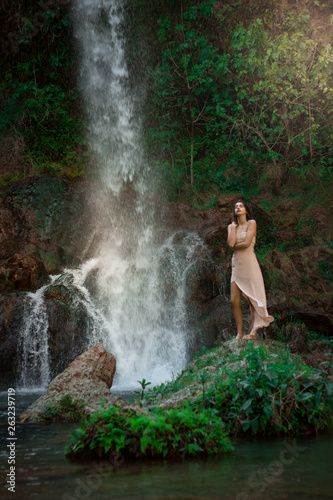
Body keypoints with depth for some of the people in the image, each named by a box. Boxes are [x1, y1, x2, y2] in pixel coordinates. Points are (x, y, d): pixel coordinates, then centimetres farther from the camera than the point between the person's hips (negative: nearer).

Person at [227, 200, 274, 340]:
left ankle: (253, 332, 2)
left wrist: (234, 246, 2)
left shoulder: (251, 223, 0)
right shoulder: (231, 226, 14)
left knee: (252, 299, -3)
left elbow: (247, 243, -13)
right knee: (234, 301, -1)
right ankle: (240, 333, 5)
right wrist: (233, 225, 2)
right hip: (236, 264, 5)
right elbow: (231, 243, -6)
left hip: (249, 264, -5)